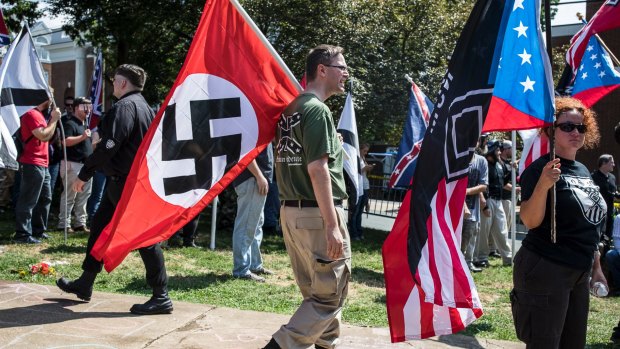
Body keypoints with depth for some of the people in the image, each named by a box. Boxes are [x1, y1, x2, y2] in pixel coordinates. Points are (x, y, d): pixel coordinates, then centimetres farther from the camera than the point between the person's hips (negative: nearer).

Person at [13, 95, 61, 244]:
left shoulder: (38, 115, 19)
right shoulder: (32, 114, -13)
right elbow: (44, 136, -20)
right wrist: (54, 119, -12)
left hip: (42, 165, 11)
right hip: (32, 165, -11)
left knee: (45, 198, 15)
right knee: (28, 201, -8)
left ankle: (38, 230, 23)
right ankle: (22, 234, -6)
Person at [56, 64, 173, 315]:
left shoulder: (125, 106, -15)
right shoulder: (144, 106, 16)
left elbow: (109, 146, -22)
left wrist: (84, 175, -13)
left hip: (125, 183, -10)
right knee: (99, 226, 17)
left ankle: (161, 298, -2)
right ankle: (84, 285, 28)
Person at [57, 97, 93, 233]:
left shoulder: (84, 124, 20)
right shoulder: (70, 123, -10)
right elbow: (65, 141, -23)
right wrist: (82, 137, -29)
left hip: (86, 164, 10)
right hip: (72, 164, -9)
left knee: (83, 196, 11)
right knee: (69, 196, -6)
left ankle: (80, 223, 17)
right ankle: (64, 224, -1)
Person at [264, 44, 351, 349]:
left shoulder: (289, 110, 13)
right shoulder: (317, 110, -14)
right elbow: (317, 169, -21)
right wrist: (332, 225, -22)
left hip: (291, 211, 9)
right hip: (317, 213, -9)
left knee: (316, 291, 17)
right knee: (331, 293, 0)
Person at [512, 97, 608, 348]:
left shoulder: (583, 170, 13)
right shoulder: (539, 169, -11)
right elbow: (530, 222, -23)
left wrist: (596, 267, 19)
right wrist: (543, 184, -36)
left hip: (579, 273, 8)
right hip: (545, 271, -8)